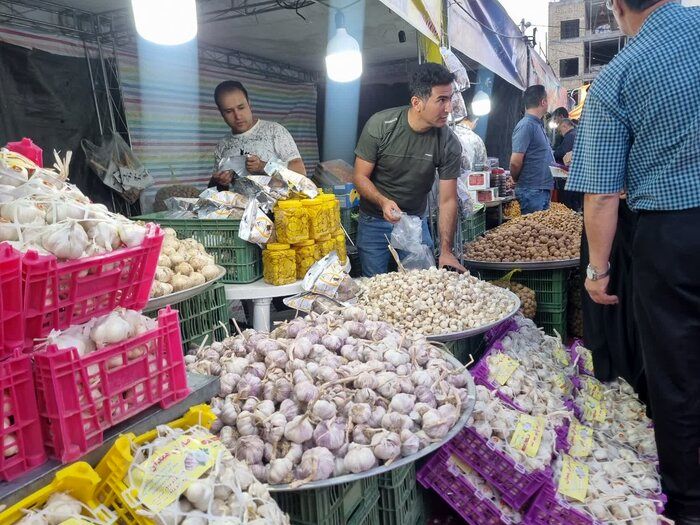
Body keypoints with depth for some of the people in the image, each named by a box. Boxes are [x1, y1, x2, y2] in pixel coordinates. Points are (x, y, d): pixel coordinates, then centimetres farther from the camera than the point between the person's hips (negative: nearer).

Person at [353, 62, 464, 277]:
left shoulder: (449, 144, -14)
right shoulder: (380, 125, -18)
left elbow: (448, 201, -13)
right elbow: (360, 176, -12)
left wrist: (446, 251, -20)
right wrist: (383, 202, -32)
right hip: (374, 221, -1)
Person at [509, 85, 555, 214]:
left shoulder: (538, 125, 15)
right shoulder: (526, 125, -15)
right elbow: (515, 162, -20)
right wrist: (517, 180, -4)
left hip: (544, 190, 9)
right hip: (532, 190, -9)